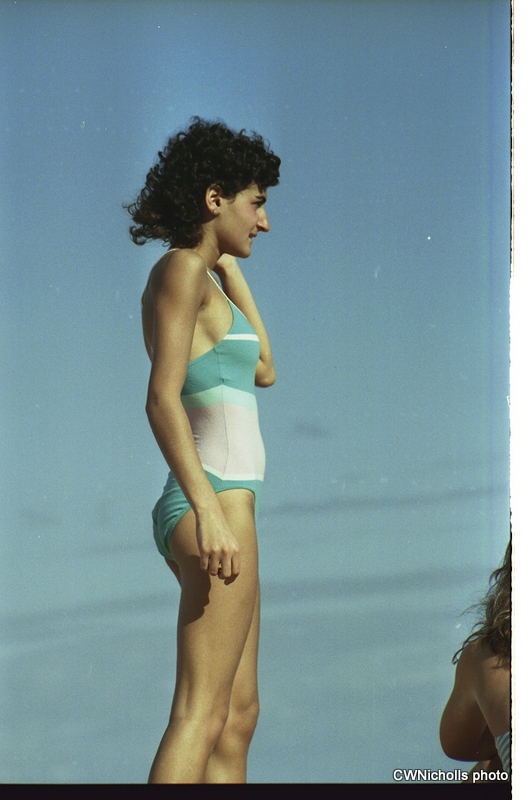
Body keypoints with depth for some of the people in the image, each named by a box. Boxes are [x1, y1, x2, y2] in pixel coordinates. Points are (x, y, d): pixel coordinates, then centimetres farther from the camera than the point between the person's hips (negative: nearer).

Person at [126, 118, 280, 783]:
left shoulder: (202, 277, 20)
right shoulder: (182, 268, -8)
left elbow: (263, 370, 27)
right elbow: (162, 399, -18)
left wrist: (230, 269, 24)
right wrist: (209, 511, -26)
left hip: (218, 509, 10)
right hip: (216, 501, -10)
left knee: (238, 715, 9)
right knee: (200, 716, -15)